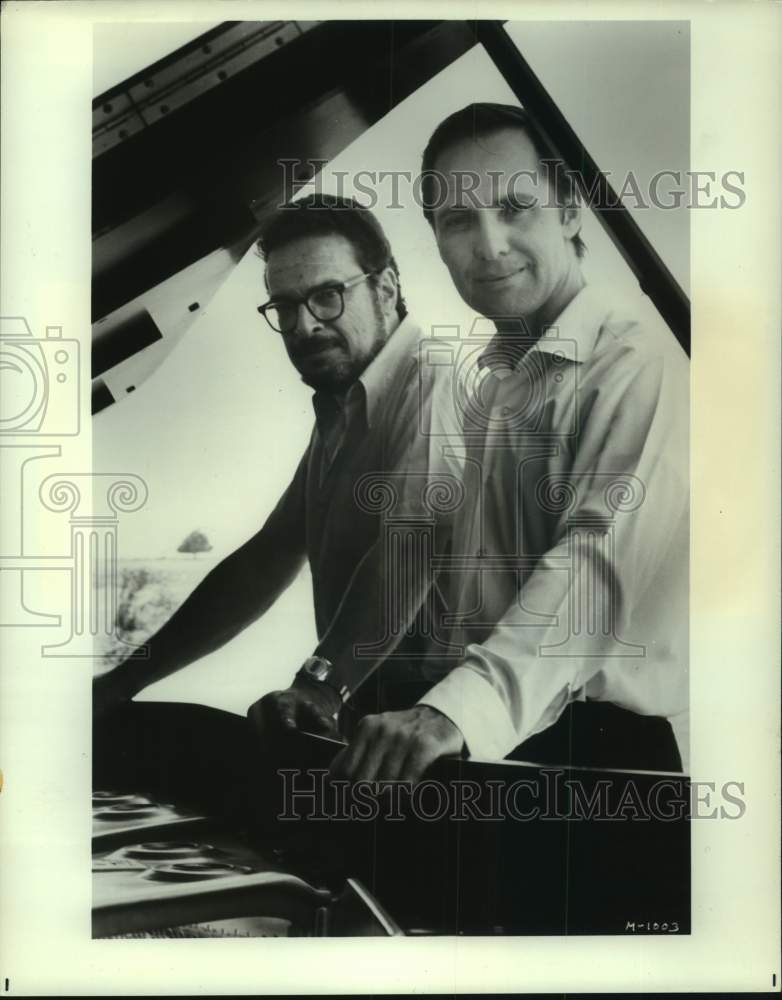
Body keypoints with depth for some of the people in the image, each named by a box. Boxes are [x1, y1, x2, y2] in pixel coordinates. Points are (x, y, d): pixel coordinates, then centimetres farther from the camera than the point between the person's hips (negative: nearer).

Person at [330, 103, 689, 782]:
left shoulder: (635, 363, -10)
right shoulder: (494, 384, 15)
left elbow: (600, 561, -24)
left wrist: (461, 709, -35)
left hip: (609, 742, -5)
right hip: (493, 741, 6)